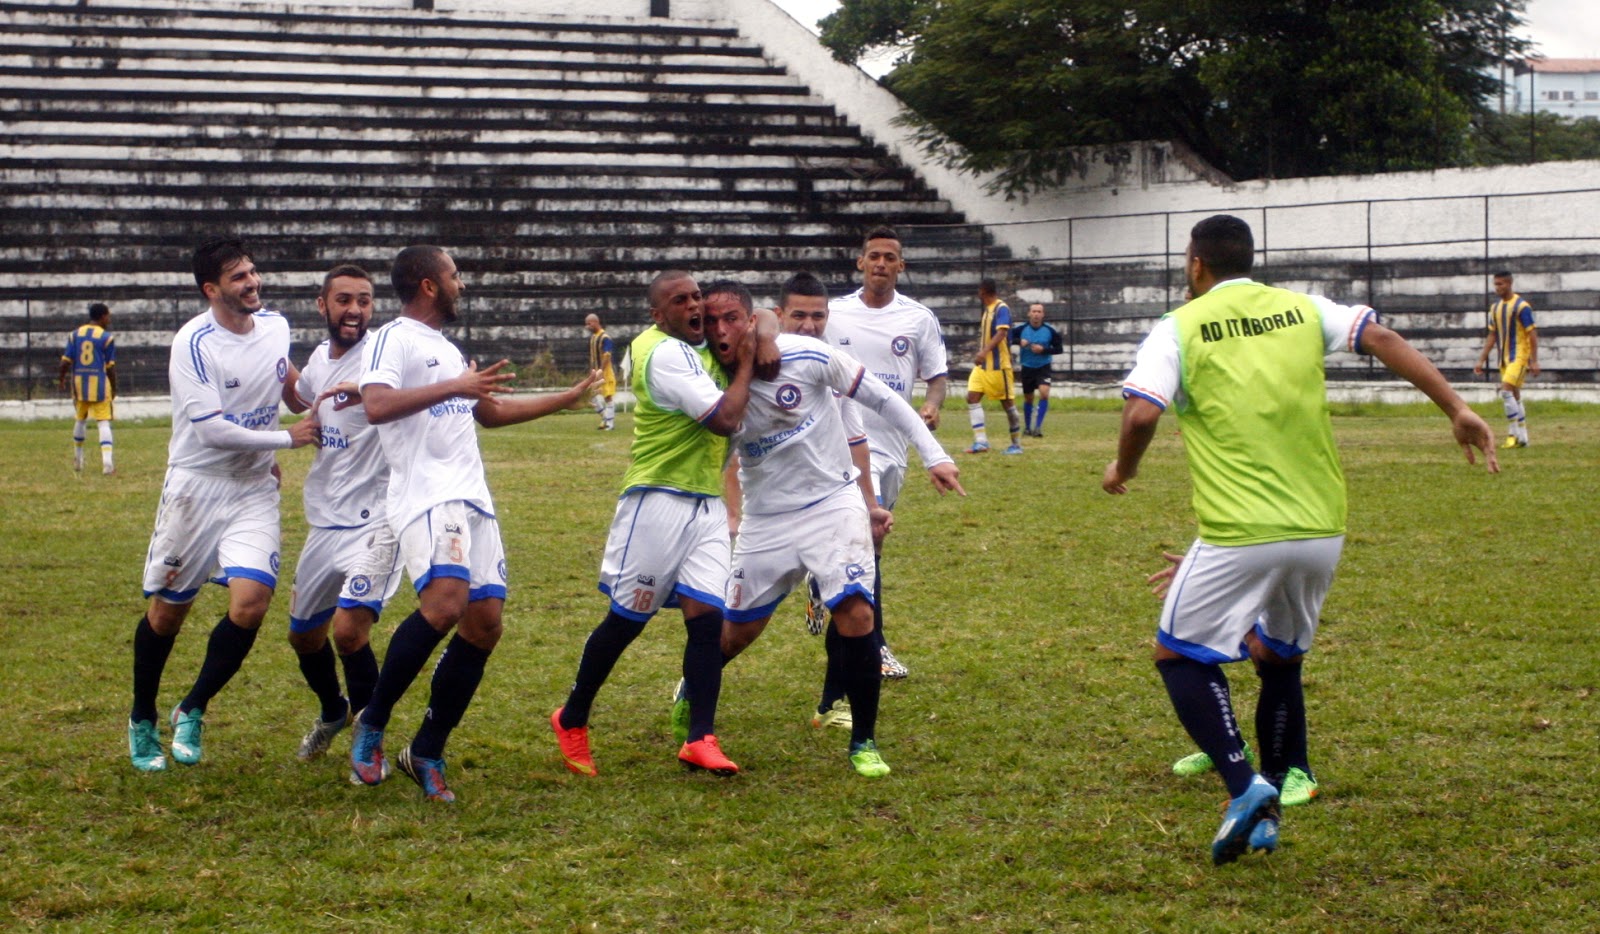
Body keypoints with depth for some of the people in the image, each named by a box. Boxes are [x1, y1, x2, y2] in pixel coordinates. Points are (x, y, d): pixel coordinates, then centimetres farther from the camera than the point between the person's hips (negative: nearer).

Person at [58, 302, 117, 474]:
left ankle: (78, 459, 32)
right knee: (103, 422, -6)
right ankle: (107, 461, -20)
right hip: (99, 383, -4)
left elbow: (66, 361, 2)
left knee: (80, 420, 21)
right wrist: (114, 388, 5)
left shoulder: (74, 334, 5)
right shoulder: (107, 337, -5)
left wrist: (62, 378, 18)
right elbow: (110, 366, -5)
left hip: (79, 382, 4)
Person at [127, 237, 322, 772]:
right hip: (196, 486, -4)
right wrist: (287, 438, -16)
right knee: (167, 610, 7)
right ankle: (142, 722, 29)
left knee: (251, 602, -15)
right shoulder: (194, 343, -17)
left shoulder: (275, 326, 2)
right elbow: (212, 429, -22)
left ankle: (192, 710, 6)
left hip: (254, 488, 4)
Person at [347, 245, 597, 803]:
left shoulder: (448, 350, 26)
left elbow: (490, 412, 40)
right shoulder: (393, 340, -4)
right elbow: (377, 406, -23)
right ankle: (372, 725, -14)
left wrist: (571, 397, 43)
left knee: (484, 622, 1)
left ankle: (427, 753, 9)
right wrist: (453, 387, -25)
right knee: (445, 602, -28)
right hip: (426, 497, -9)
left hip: (472, 500, 9)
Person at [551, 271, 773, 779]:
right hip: (660, 501, -7)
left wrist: (761, 340, 2)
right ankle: (572, 720, 19)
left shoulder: (699, 347, 9)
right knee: (626, 619, 2)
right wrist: (745, 363, -8)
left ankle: (700, 738, -5)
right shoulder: (665, 353, -16)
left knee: (707, 614, -5)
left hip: (707, 504, 7)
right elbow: (723, 418, -23)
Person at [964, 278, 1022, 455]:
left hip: (999, 365, -9)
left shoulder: (1002, 308, -13)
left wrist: (984, 351, -37)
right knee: (972, 397, -6)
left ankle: (1017, 444, 11)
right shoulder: (987, 309, 14)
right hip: (982, 364, 9)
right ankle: (981, 441, -10)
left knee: (1007, 402, 1)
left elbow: (1002, 332, -27)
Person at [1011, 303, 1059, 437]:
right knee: (1028, 398, 12)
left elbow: (1058, 349, -4)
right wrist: (1019, 342, -23)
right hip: (1027, 368, 1)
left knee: (1044, 393, -21)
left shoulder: (1050, 331, -9)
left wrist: (1043, 349, -19)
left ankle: (1038, 427, -17)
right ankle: (1027, 428, 30)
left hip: (1043, 367, -1)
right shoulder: (1022, 330, -8)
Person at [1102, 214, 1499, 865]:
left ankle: (1244, 787, -8)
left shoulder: (1180, 328, 0)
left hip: (1237, 536, -5)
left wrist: (1123, 469, 7)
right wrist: (1456, 409, 0)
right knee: (1279, 659, 23)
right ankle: (1268, 810, 21)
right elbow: (1382, 339, 0)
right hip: (1322, 530, 5)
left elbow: (1141, 414, -12)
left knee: (1178, 654, 10)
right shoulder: (1302, 309, 11)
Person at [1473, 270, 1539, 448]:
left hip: (1519, 355, -8)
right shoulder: (1495, 308, 11)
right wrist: (1481, 360, 12)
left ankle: (1515, 434, -15)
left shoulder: (1521, 306, -11)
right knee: (1515, 396, 9)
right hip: (1504, 358, 8)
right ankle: (1522, 438, 14)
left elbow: (1532, 335, -12)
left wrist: (1534, 361, -16)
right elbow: (1492, 336, 17)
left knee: (1506, 390, -19)